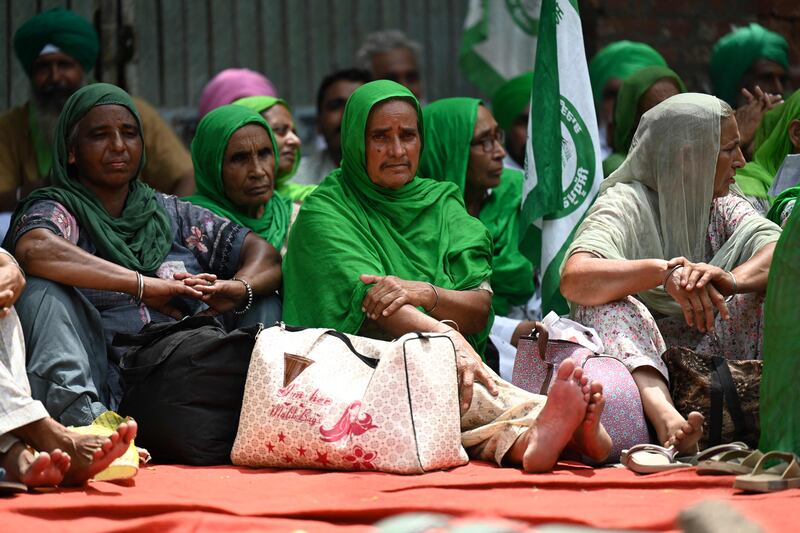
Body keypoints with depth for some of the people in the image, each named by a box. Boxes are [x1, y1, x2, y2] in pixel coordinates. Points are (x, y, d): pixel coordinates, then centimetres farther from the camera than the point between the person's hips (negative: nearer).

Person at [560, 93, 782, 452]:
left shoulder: (723, 208, 14)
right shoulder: (623, 204, -4)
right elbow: (575, 278, -25)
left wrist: (732, 280, -30)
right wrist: (663, 272, -39)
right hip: (641, 366, -4)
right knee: (603, 302, -31)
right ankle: (662, 412, -58)